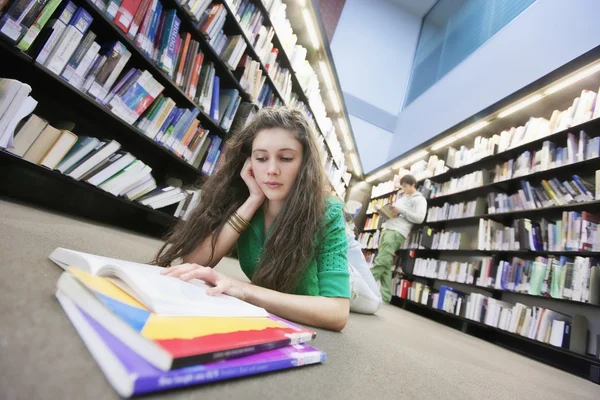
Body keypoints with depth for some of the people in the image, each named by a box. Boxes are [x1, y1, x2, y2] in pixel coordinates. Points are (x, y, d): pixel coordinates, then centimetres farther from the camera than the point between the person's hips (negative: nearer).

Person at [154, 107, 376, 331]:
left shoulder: (327, 216, -22)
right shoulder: (242, 200, -12)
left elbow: (337, 313, -29)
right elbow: (193, 262, -20)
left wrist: (244, 291, -38)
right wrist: (253, 201, -26)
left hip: (303, 333, -2)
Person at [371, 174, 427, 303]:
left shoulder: (420, 199, 7)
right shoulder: (402, 199, 30)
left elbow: (419, 218, -7)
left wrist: (401, 211, -13)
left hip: (398, 232, -8)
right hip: (387, 229, 8)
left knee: (380, 262, -16)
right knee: (386, 265, 1)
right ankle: (385, 297, 2)